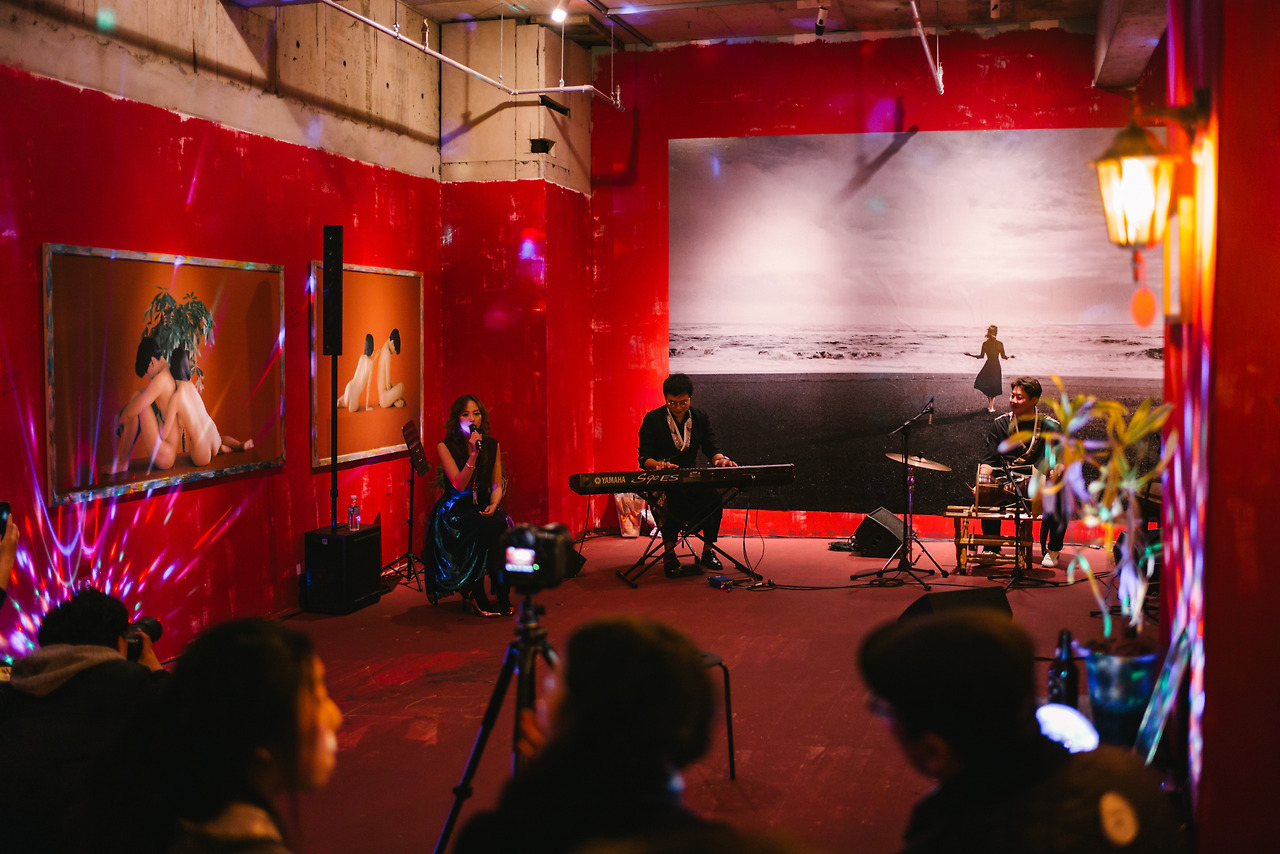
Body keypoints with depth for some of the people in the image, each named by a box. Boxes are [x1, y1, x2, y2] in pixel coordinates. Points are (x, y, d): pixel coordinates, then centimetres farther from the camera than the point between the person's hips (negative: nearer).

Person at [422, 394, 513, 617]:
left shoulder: (492, 445, 8)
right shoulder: (445, 447, -5)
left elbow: (497, 485, 10)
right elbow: (459, 485, -14)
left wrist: (494, 504, -11)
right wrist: (473, 454, -23)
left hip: (483, 505, 4)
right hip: (456, 508, -4)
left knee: (503, 525, -30)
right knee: (484, 527, -34)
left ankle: (502, 595, -17)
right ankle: (475, 596, -22)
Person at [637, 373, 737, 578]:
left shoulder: (701, 418, 10)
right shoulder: (653, 419, -1)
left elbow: (712, 448, 5)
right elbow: (644, 458, -5)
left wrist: (720, 459, -20)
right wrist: (659, 464, -29)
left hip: (691, 478, 3)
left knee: (713, 495, -30)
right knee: (672, 498, -38)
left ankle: (708, 550, -12)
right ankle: (669, 554, -22)